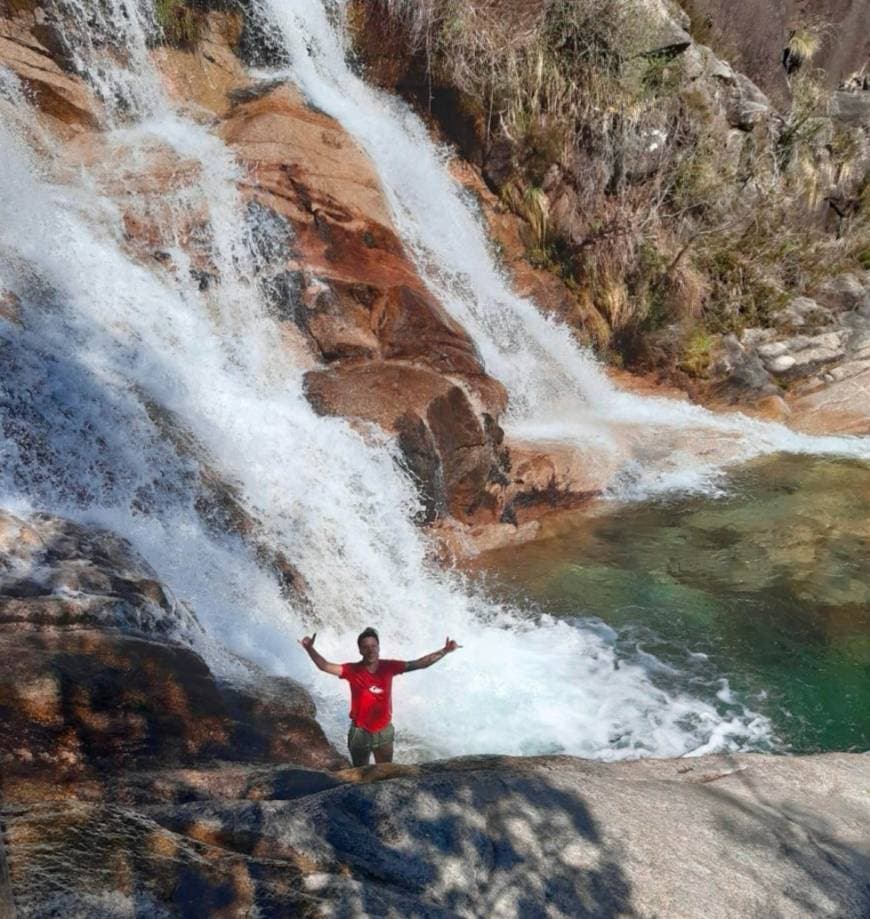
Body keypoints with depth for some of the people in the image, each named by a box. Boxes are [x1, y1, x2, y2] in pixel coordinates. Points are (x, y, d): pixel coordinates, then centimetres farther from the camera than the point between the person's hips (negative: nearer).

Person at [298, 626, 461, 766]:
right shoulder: (352, 670, -17)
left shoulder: (388, 667, -13)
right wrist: (309, 648, -44)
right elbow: (325, 666, -27)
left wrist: (444, 651, -22)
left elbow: (419, 664, -13)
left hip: (384, 731, 2)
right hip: (360, 732, -1)